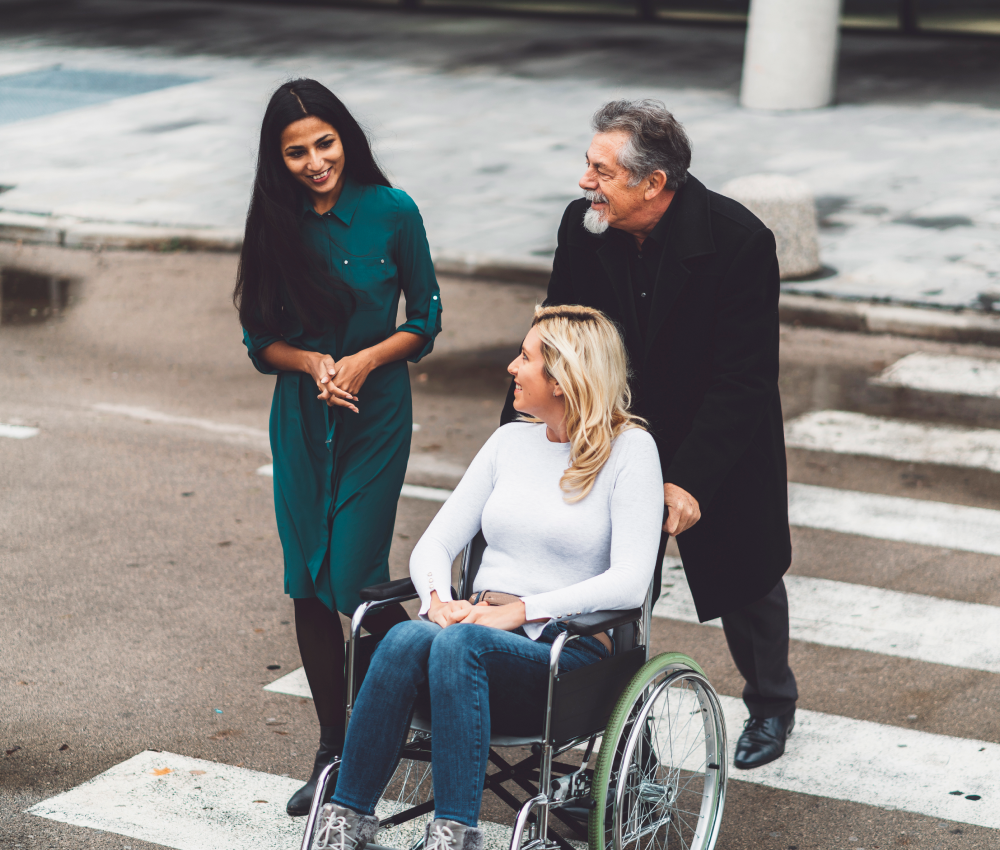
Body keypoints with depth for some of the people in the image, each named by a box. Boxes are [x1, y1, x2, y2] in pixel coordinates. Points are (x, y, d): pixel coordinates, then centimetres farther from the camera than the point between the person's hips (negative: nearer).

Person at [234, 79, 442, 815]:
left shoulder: (392, 214, -7)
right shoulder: (276, 226, 0)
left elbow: (426, 319, 0)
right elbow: (260, 338, 5)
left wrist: (365, 360, -15)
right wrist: (312, 362, -14)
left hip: (376, 418, -3)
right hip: (301, 421, 3)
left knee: (357, 580, -9)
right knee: (309, 587, 7)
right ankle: (334, 751, 20)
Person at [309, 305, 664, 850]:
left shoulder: (630, 450, -1)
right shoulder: (510, 441, 16)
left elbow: (629, 582, -12)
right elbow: (434, 543, 14)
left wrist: (518, 611, -19)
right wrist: (439, 598, -10)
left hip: (570, 655, -4)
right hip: (486, 631, 4)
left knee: (460, 643, -36)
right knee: (406, 638, -31)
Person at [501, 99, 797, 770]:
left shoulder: (739, 241, -27)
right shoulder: (584, 227, -14)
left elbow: (742, 380, -26)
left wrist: (690, 482, -33)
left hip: (718, 448, -2)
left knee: (746, 579, 16)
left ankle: (772, 702, 42)